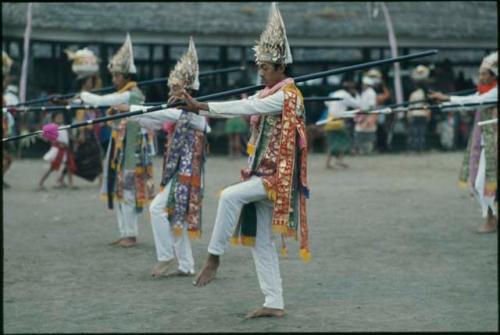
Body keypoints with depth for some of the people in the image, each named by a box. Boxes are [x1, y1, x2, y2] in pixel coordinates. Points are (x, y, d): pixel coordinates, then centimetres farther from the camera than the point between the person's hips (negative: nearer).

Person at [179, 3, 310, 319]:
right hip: (264, 174, 10)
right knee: (262, 243, 8)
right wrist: (197, 107, -6)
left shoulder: (286, 96, -14)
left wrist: (201, 107, -26)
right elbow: (243, 106, 6)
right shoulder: (269, 95, 14)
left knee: (230, 195, -29)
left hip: (278, 176, -10)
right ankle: (274, 303, 12)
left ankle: (214, 258, -18)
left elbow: (243, 108, -23)